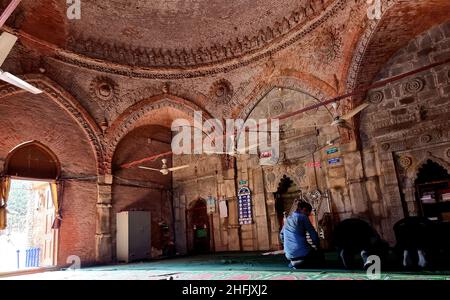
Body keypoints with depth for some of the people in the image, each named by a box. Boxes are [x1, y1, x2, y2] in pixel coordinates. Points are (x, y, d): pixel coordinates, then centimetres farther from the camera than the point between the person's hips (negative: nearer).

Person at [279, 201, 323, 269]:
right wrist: (318, 247, 7)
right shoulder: (303, 217, -7)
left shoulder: (288, 218, 14)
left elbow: (281, 235, 20)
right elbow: (313, 234, -8)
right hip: (302, 252, -7)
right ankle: (300, 263, -5)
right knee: (320, 257, 18)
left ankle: (294, 261, 7)